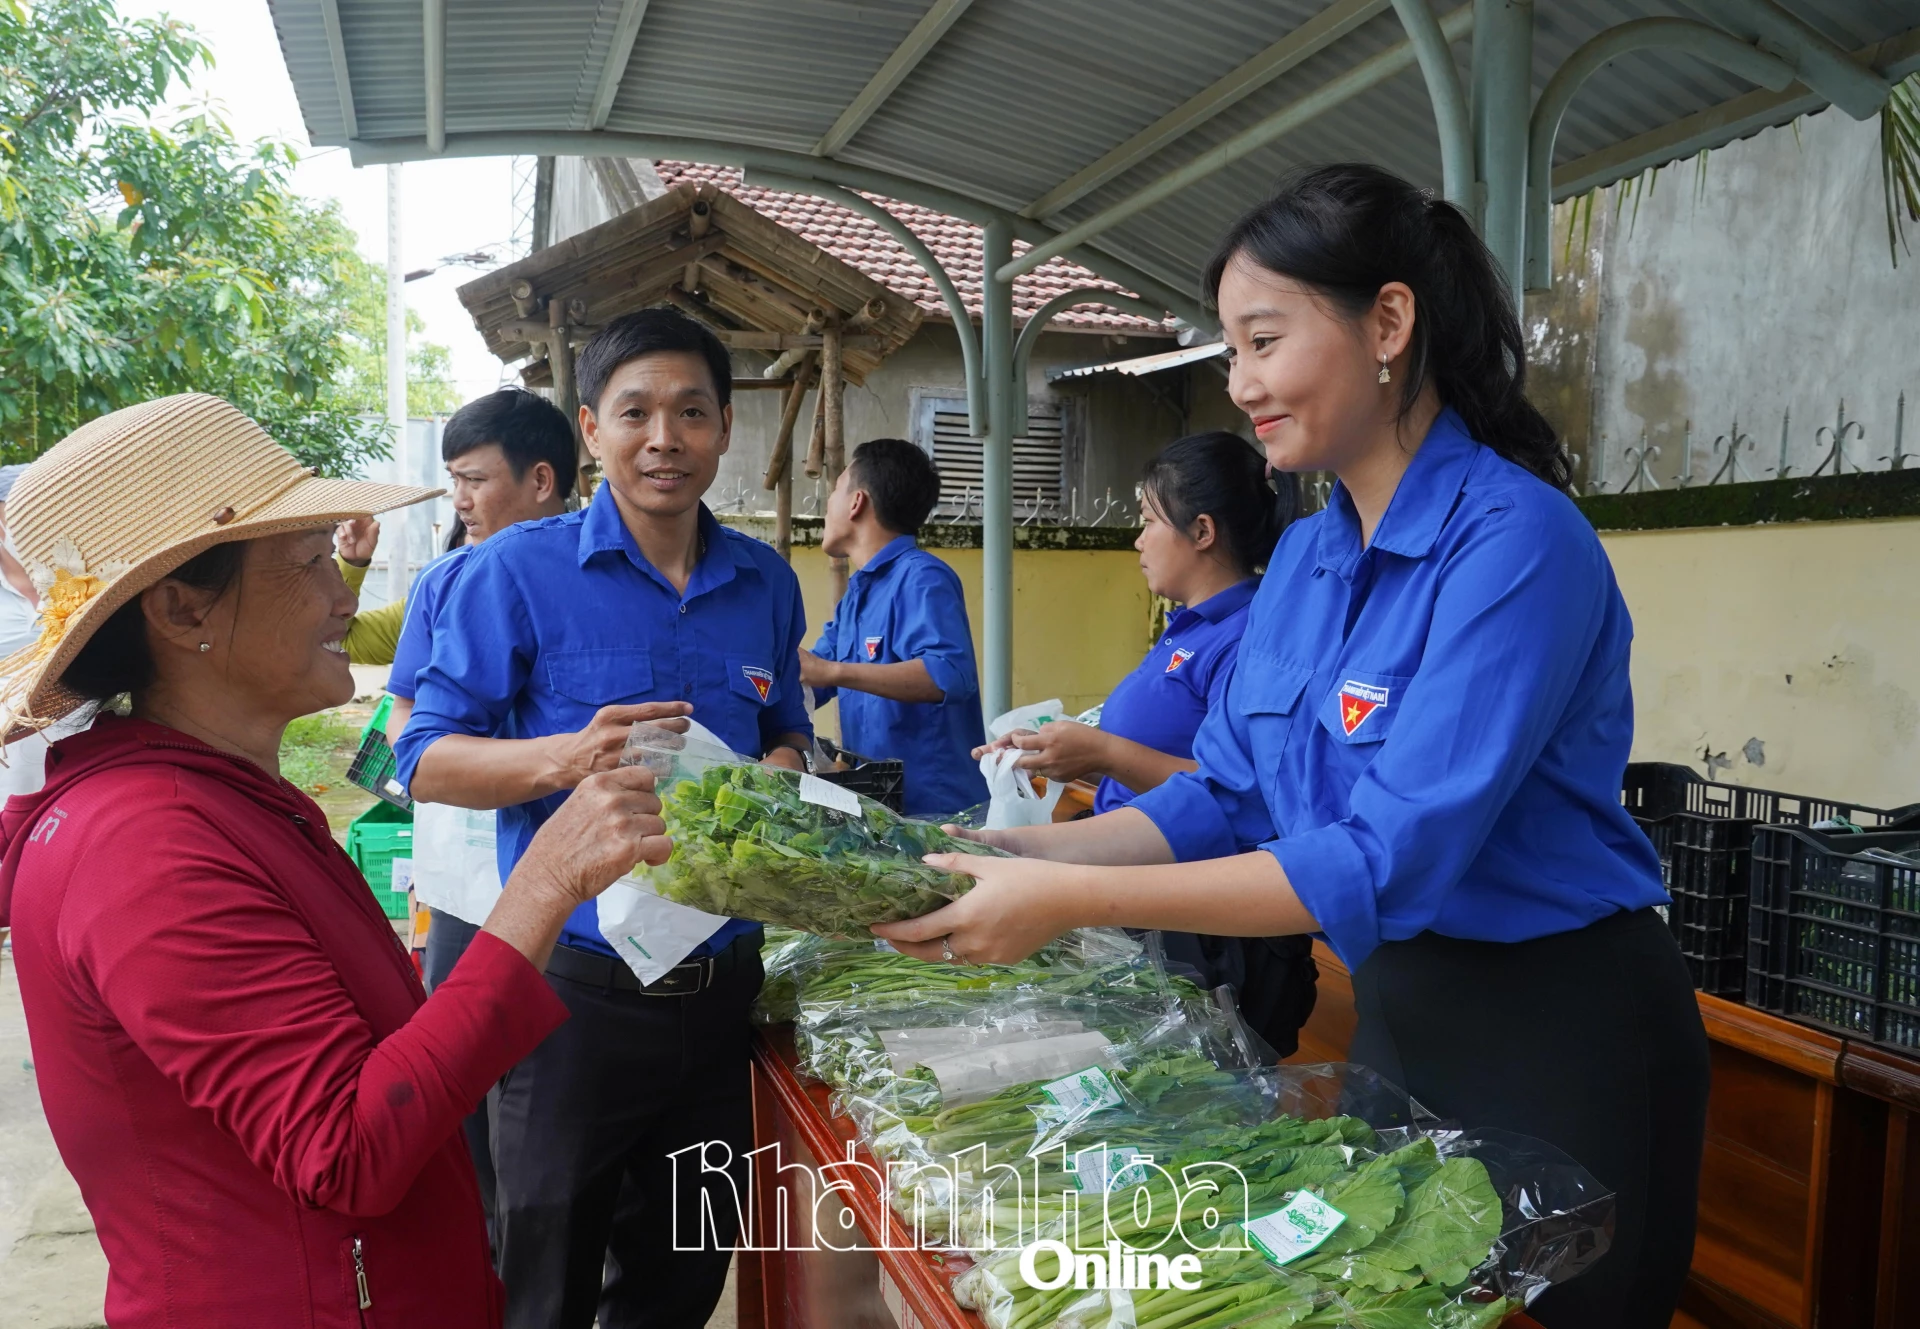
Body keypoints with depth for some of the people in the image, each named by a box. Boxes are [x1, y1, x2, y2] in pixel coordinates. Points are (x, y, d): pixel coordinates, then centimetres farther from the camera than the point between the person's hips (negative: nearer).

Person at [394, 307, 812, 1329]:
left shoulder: (765, 581, 5)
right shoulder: (517, 570, -9)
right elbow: (426, 758, -9)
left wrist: (778, 771, -5)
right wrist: (564, 758, -27)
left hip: (718, 977, 5)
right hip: (576, 979, -4)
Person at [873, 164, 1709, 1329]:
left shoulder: (1515, 542, -23)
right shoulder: (1306, 558, 2)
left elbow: (1392, 861, -29)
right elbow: (1222, 797, 3)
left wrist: (1075, 900, -31)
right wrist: (1025, 853, -11)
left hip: (1556, 1034, -7)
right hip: (1396, 1006, 8)